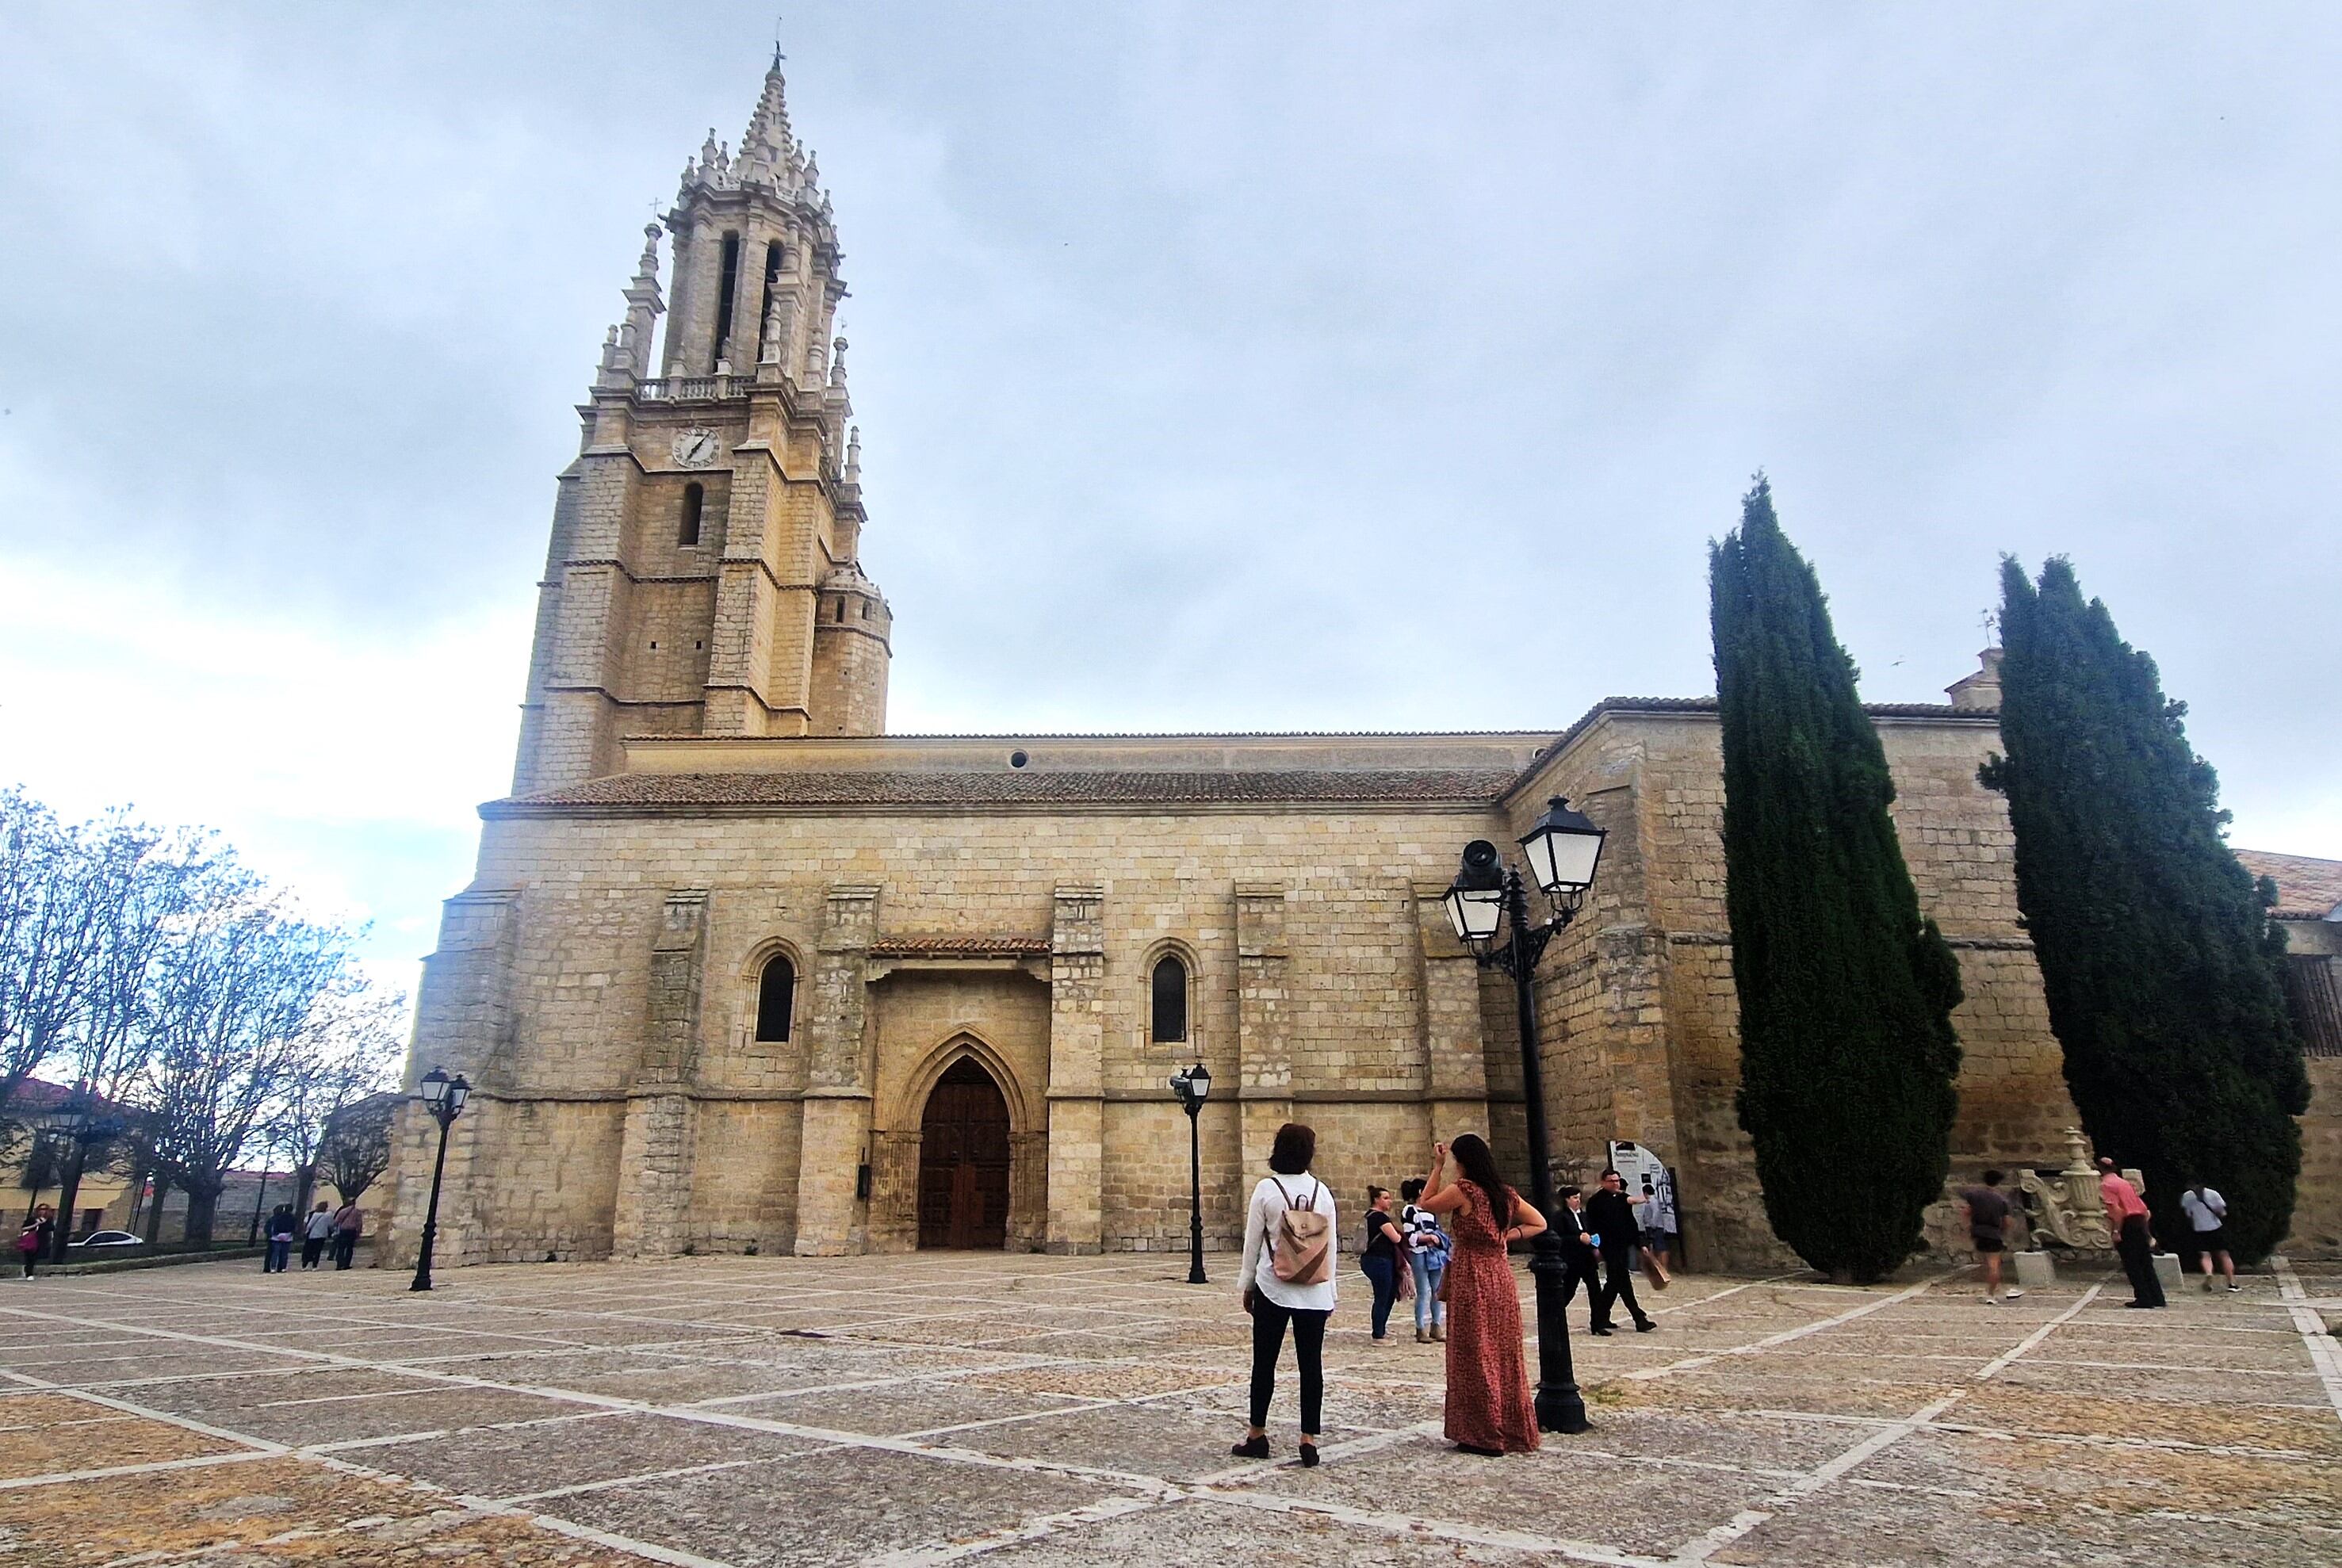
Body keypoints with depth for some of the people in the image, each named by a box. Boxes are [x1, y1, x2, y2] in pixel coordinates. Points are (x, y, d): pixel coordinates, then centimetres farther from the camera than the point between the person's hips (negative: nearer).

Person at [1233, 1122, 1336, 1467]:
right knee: (1311, 1364, 6)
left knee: (1264, 1362, 9)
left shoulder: (1267, 1188, -7)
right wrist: (1330, 1290, 14)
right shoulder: (1322, 1192, 1)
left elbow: (1252, 1242, -3)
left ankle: (1257, 1435, 17)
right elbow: (1331, 1245, 6)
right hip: (1315, 1292, 2)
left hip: (1273, 1288, -2)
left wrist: (1247, 1284, 8)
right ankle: (1309, 1439, 8)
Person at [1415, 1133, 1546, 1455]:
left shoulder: (1463, 1190, -13)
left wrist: (1437, 1167, 4)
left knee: (1474, 1357, 2)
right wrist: (1507, 1235, 7)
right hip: (1501, 1275, 7)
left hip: (1472, 1280, -7)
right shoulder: (1506, 1194, 7)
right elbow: (1539, 1224, 16)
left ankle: (1483, 1436, 7)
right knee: (1505, 1355, 14)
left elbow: (1427, 1203, 1)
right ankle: (1514, 1432, 22)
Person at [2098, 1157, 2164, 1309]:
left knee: (2132, 1264, 1)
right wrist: (2145, 1230, 23)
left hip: (2126, 1224, -7)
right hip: (2140, 1221, 7)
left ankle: (2143, 1299, 2)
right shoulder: (2125, 1183, 18)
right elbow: (2144, 1208, 17)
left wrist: (2116, 1232, -16)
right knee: (2146, 1262, 14)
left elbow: (2117, 1210, -18)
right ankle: (2157, 1298, 17)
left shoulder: (2105, 1185, -6)